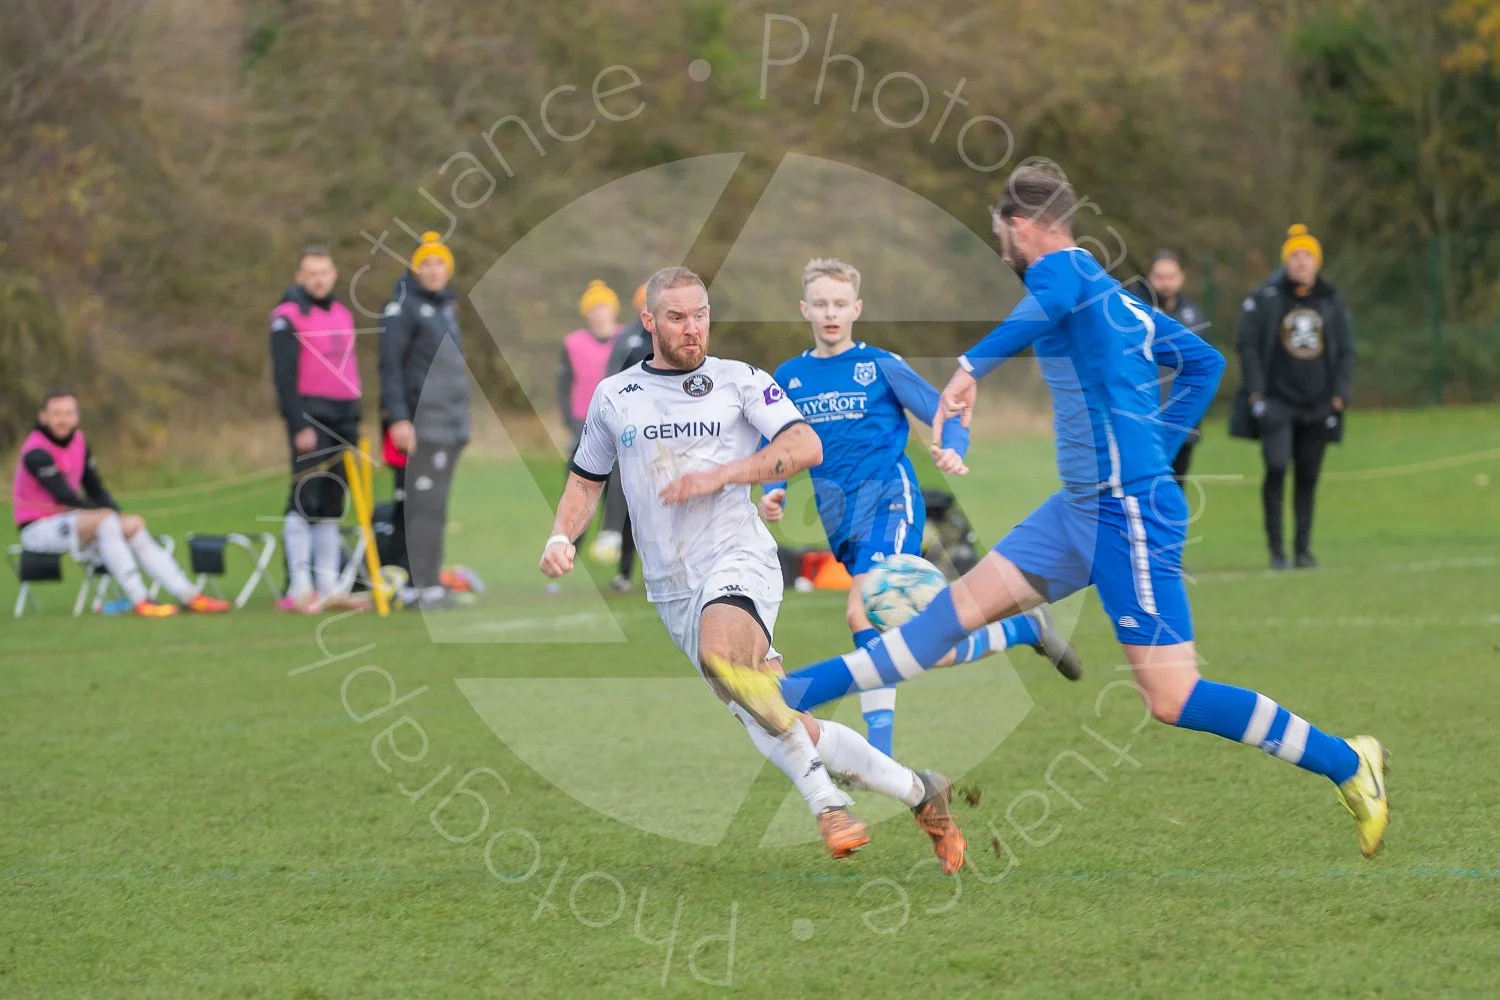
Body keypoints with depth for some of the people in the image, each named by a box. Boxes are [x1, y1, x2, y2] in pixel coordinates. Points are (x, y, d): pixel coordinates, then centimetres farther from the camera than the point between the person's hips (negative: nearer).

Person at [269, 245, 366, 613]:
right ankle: (299, 589, -9)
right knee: (305, 500, -10)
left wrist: (354, 424, 20)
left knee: (332, 506, 9)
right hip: (310, 415, -7)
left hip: (343, 416, 7)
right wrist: (299, 426, -18)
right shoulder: (288, 316, -5)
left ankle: (328, 589, 12)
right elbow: (284, 375, -12)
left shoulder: (342, 315, 17)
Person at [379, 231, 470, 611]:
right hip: (423, 423, -8)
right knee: (426, 505, -11)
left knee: (434, 507, 8)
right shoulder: (403, 308, -6)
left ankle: (429, 583, 9)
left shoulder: (448, 307, 19)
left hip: (451, 422, 8)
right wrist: (398, 418, -19)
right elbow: (390, 366, -12)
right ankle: (423, 587, -12)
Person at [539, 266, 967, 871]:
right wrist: (562, 537, 4)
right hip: (672, 590, 4)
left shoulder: (739, 381, 4)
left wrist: (721, 476, -14)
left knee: (720, 654, -37)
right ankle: (915, 790, 13)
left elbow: (806, 445, -6)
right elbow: (586, 481, 23)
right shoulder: (613, 397, 13)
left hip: (737, 559, -4)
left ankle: (825, 801, -31)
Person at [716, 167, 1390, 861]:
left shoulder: (1059, 265, -10)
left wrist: (970, 368, -42)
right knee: (964, 602, 9)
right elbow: (1203, 361, 24)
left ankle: (1348, 765, -1)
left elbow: (1052, 302, -36)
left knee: (1172, 701, -10)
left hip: (1127, 512, -10)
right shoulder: (1115, 296, 16)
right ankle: (790, 699, 11)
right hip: (1083, 505, 10)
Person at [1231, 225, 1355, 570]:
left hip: (1317, 407, 3)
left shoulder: (1333, 302, 9)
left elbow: (1346, 352, 11)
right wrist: (1255, 391, -8)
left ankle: (1303, 548, 13)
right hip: (1277, 403, -3)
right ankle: (1276, 548, -7)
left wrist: (1339, 394, 1)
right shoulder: (1263, 300, 0)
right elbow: (1248, 346, -1)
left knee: (1308, 477, 6)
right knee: (1276, 469, -14)